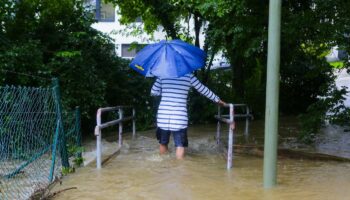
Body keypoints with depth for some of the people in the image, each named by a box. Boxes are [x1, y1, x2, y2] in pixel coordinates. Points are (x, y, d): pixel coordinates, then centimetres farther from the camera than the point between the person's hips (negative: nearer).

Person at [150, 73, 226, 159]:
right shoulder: (188, 76, 3)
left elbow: (153, 92, 5)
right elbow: (204, 90, 10)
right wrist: (218, 100, 22)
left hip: (163, 116, 2)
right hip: (179, 118, -2)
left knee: (163, 144, 16)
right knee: (180, 146, 2)